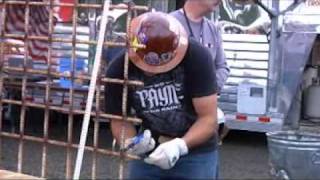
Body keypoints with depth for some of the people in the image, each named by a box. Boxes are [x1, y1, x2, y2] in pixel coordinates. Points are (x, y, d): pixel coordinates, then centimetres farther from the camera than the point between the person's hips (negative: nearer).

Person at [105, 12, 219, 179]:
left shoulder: (196, 57, -23)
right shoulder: (118, 71, -17)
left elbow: (208, 119, -21)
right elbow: (119, 120, -5)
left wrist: (180, 145, -36)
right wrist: (129, 142, -27)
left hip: (196, 154, -2)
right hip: (147, 153, 3)